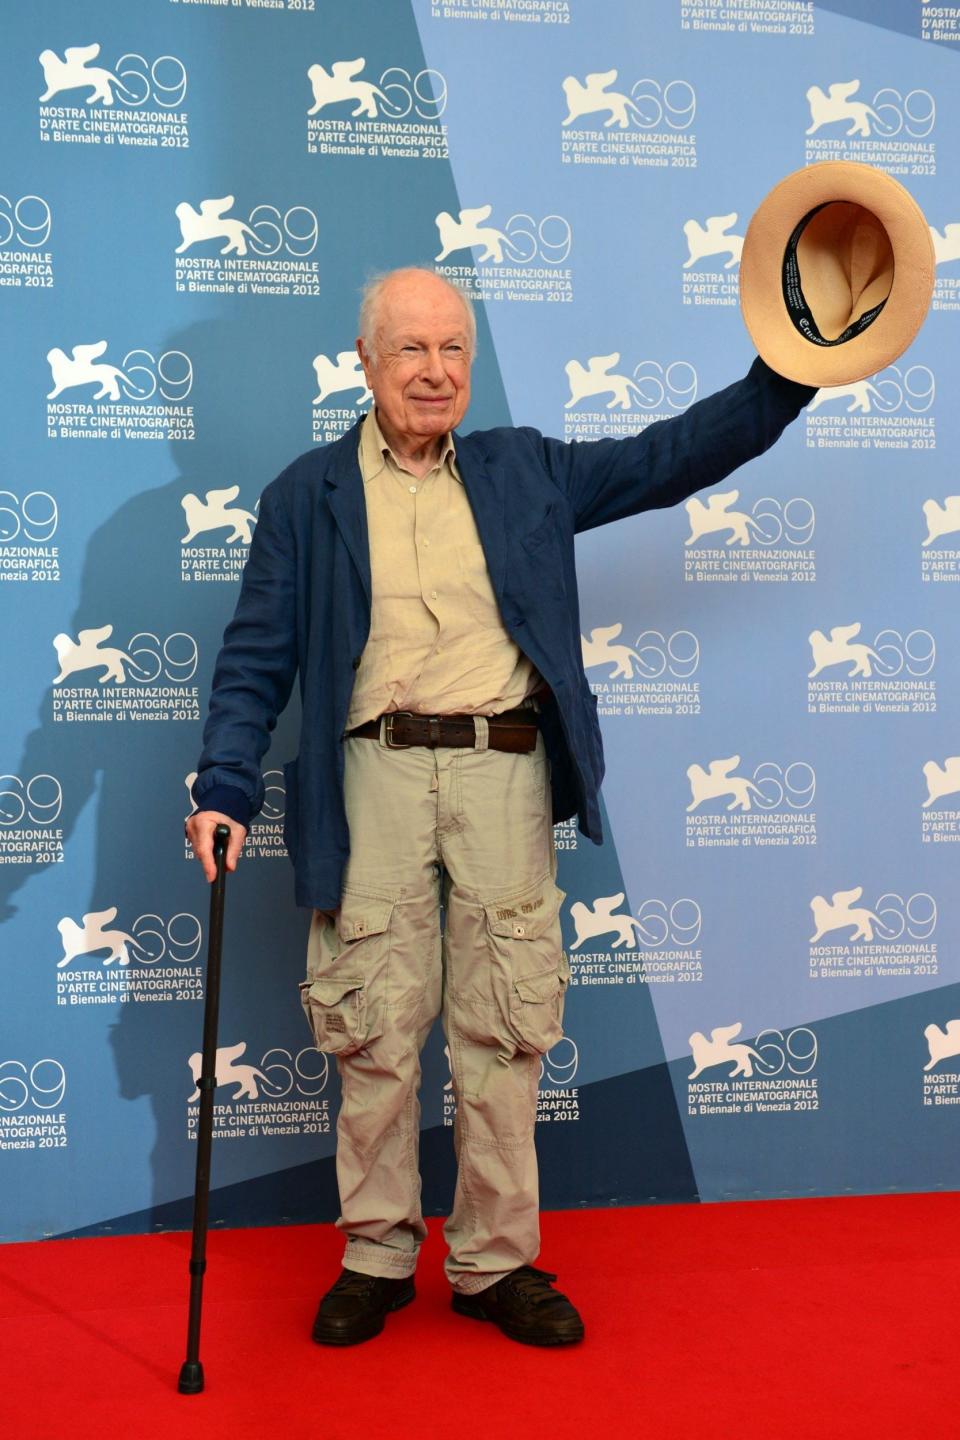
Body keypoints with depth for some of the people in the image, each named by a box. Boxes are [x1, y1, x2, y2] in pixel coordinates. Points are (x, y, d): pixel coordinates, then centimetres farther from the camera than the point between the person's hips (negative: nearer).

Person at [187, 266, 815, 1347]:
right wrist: (224, 786, -6)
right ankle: (377, 1257, 19)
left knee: (504, 1031, 4)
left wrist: (787, 375, 6)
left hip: (505, 772, 2)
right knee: (376, 1029, 2)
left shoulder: (525, 472, 16)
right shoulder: (306, 496, 10)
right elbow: (257, 656, 6)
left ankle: (496, 1262, 17)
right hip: (377, 776, -1)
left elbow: (668, 458, 15)